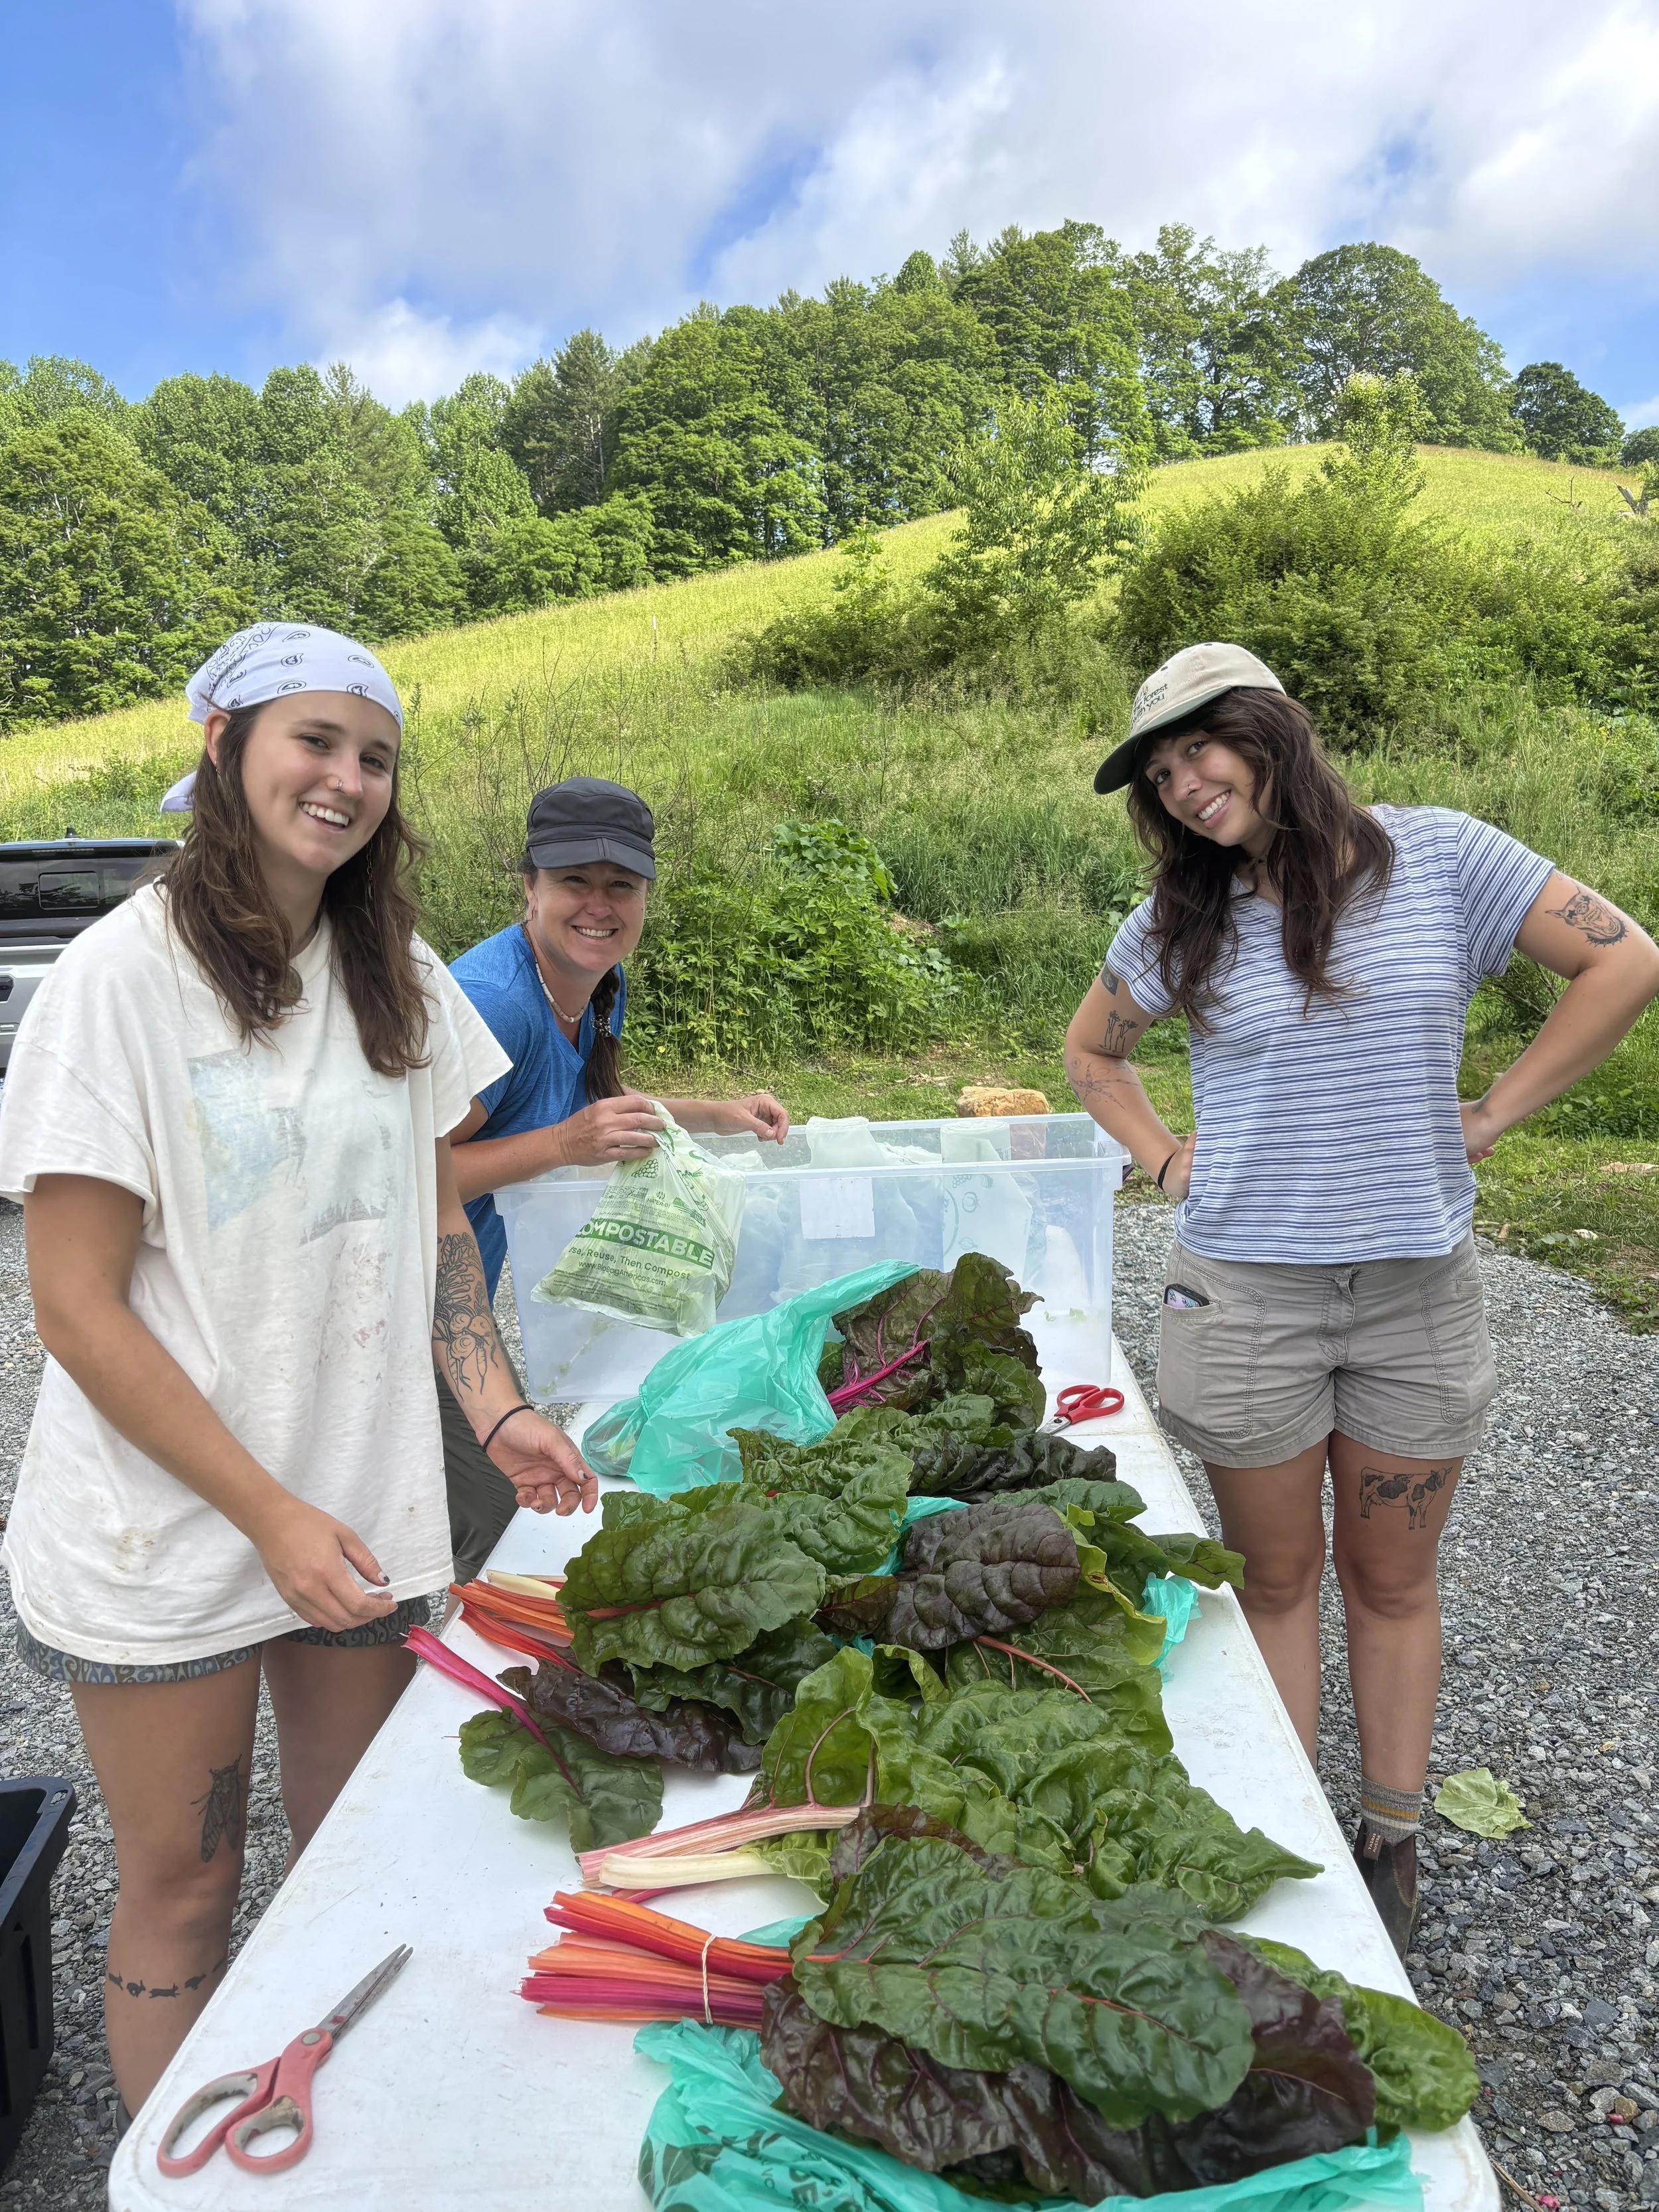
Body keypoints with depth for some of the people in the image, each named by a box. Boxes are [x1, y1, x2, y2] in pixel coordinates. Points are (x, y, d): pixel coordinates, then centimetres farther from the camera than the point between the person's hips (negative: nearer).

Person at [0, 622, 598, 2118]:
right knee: (183, 1892, 13)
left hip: (367, 1511, 5)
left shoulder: (399, 974, 3)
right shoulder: (123, 977, -14)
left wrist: (498, 1411, -3)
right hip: (165, 1533, -4)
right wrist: (268, 1513, -16)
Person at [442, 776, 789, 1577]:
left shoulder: (601, 990, 1)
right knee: (488, 1524, 1)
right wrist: (565, 1143, -34)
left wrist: (715, 1114, 8)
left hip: (467, 1303, 9)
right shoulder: (494, 1000, -28)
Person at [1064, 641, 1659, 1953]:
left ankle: (1393, 1847, 30)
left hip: (1417, 1289, 0)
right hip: (1245, 1291, 1)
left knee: (1392, 1582, 13)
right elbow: (1091, 1055, 16)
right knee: (1277, 1582, 10)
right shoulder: (1181, 924, 1)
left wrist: (1490, 1118, -5)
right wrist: (1167, 1160, 2)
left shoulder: (1436, 856, -4)